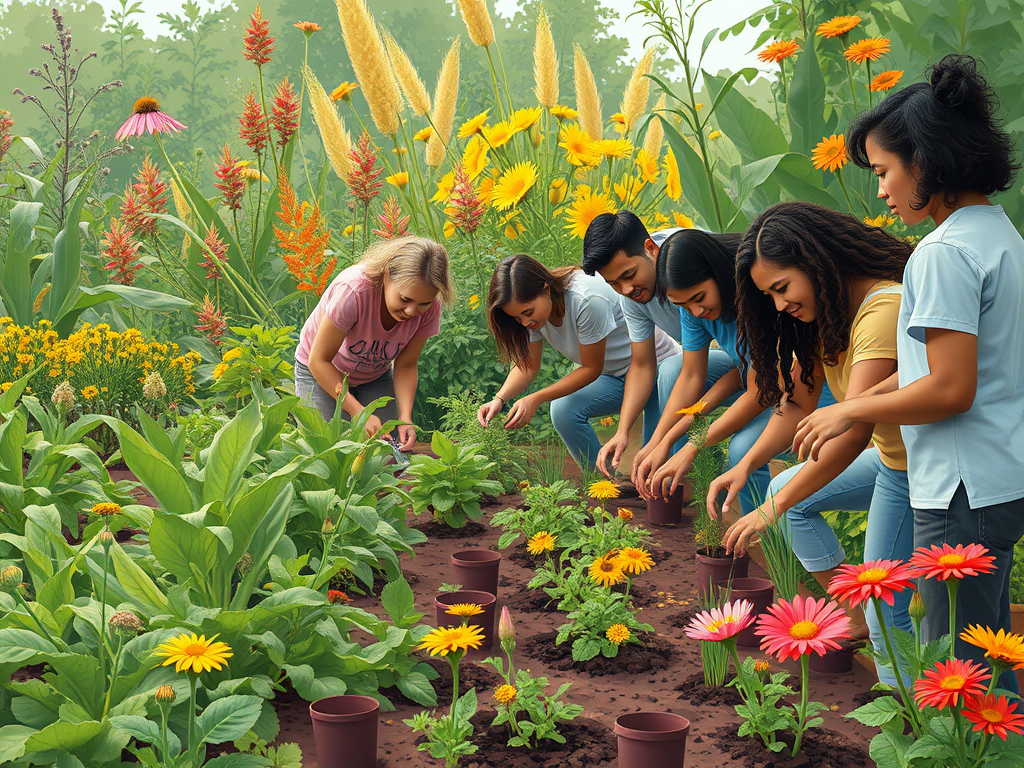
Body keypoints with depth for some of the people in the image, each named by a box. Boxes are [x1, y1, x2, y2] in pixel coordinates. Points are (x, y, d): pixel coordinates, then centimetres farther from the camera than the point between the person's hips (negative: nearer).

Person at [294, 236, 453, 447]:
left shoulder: (429, 308, -23)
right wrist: (359, 413, -33)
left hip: (375, 376, 4)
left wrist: (405, 417, -27)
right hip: (321, 373, -3)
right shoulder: (353, 292, -38)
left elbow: (405, 366, -10)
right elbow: (319, 361, -27)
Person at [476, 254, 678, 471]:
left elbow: (592, 368, -23)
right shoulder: (532, 308, -12)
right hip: (612, 375, 6)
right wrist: (500, 398, -24)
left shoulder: (588, 300, -33)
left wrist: (536, 399, -30)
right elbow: (528, 365, -4)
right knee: (564, 411, -20)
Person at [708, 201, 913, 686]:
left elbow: (854, 431, -35)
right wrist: (746, 465, -9)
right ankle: (855, 618, 20)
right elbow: (798, 401, 6)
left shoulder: (884, 308, -30)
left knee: (886, 614, -8)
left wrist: (773, 510, -31)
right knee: (788, 492, 18)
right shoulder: (822, 315, 2)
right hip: (888, 457, 10)